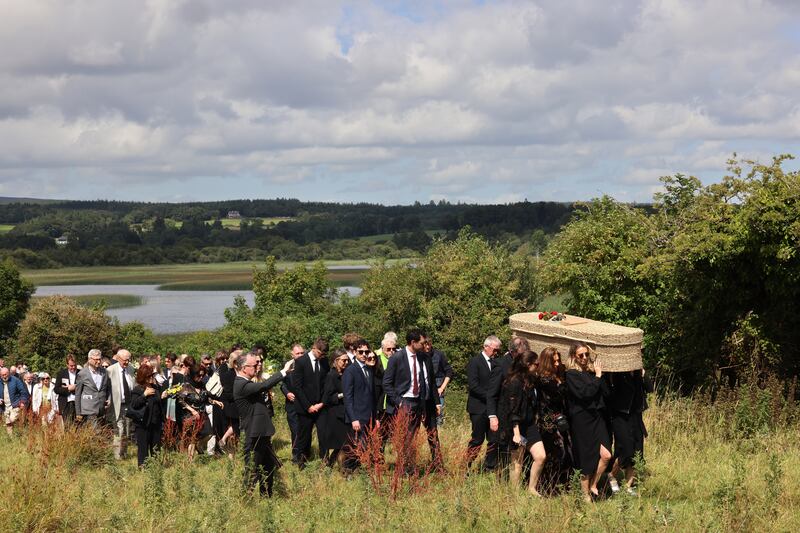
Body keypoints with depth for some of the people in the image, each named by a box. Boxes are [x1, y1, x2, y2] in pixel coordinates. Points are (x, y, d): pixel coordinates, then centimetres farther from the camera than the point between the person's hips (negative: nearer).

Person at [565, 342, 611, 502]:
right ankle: (586, 496, 13)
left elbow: (606, 392, 7)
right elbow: (584, 393, -20)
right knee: (587, 460, 0)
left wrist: (599, 374, -2)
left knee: (606, 455, -9)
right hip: (582, 421, -5)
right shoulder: (571, 374, -7)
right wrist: (597, 377, -10)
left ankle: (593, 486, 13)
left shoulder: (592, 370, 11)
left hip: (597, 417, 5)